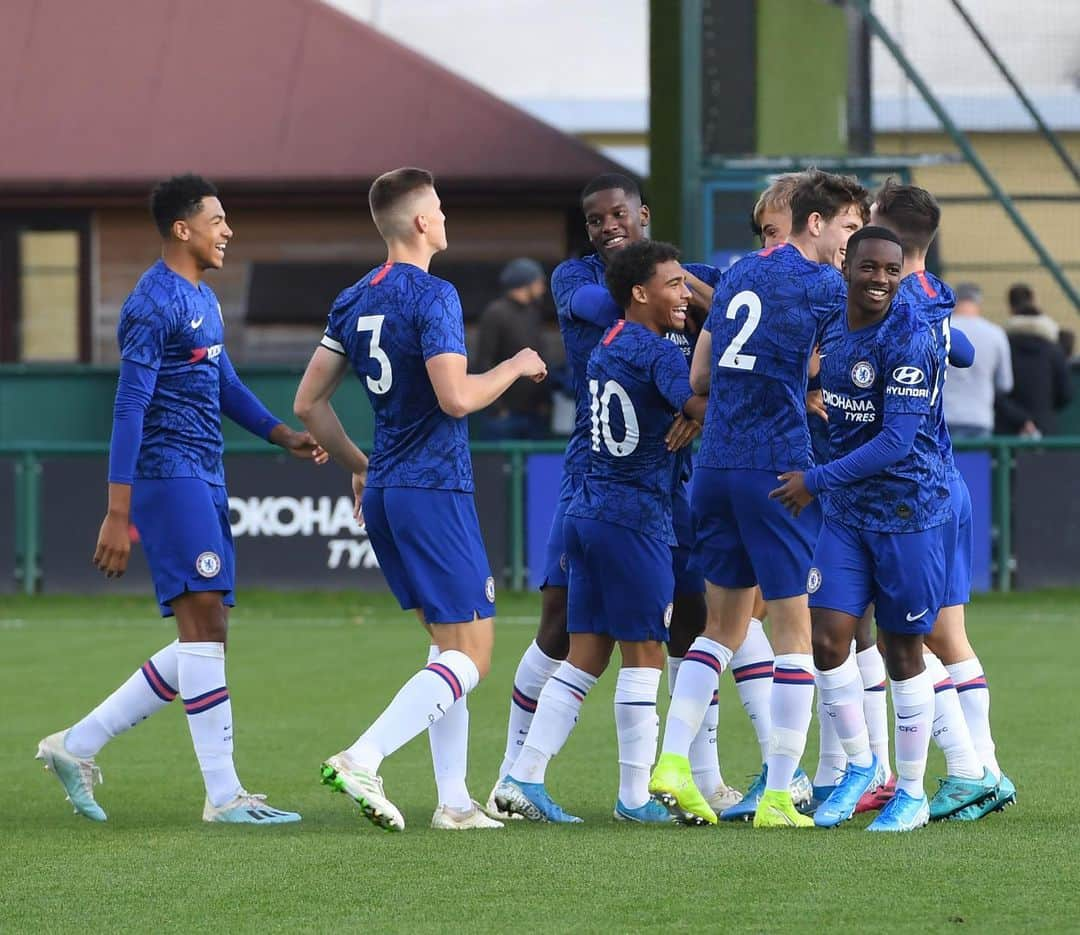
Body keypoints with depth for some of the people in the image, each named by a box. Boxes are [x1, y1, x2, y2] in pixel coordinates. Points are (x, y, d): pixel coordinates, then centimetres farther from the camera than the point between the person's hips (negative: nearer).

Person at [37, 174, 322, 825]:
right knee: (204, 624, -13)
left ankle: (78, 746, 14)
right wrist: (118, 514, -20)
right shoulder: (153, 305, -12)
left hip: (205, 481, 10)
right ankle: (224, 795, -13)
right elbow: (129, 408, -16)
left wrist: (283, 435, 15)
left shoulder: (204, 300, 18)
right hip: (169, 474, -10)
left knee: (203, 643, 8)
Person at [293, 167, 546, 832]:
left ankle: (454, 801, 11)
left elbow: (308, 403, 13)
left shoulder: (354, 301, 11)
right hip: (434, 492, -9)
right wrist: (515, 367, -5)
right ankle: (363, 760, -21)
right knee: (470, 656, -7)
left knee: (449, 646, 15)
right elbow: (456, 398, -22)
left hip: (385, 490, 9)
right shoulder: (433, 296, -13)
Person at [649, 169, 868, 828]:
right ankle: (777, 796, -3)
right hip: (778, 469, -7)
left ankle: (673, 761, 5)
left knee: (724, 623, 16)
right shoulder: (822, 283, -7)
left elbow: (698, 377, 19)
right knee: (796, 628, -1)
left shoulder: (740, 275, 15)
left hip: (717, 466, 7)